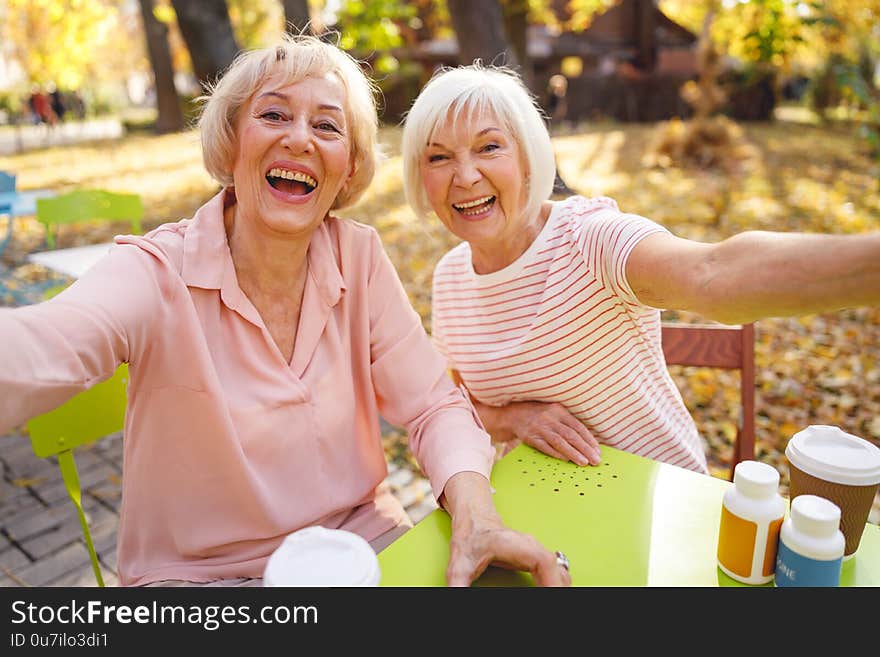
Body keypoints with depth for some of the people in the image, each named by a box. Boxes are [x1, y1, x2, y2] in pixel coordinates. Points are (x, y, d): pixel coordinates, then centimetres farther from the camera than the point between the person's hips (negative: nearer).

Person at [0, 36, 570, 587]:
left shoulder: (360, 257, -6)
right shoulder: (157, 273, -16)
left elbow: (433, 405, -7)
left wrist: (475, 512, -26)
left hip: (363, 536, 2)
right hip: (199, 572, -1)